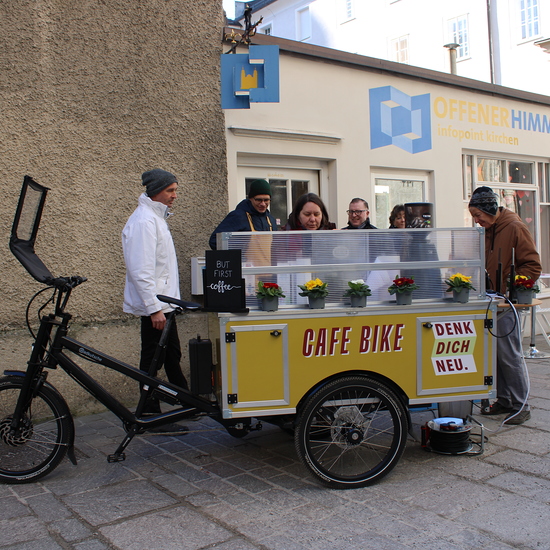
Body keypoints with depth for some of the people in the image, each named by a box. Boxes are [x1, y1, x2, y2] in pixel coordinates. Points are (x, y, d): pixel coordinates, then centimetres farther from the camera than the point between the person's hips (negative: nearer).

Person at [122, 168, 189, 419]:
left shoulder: (157, 217, 15)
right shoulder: (143, 220, -18)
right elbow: (141, 270, -24)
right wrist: (154, 308, -25)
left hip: (164, 301, 10)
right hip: (155, 305, -10)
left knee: (172, 355, 19)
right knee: (152, 361, -1)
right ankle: (150, 414, 9)